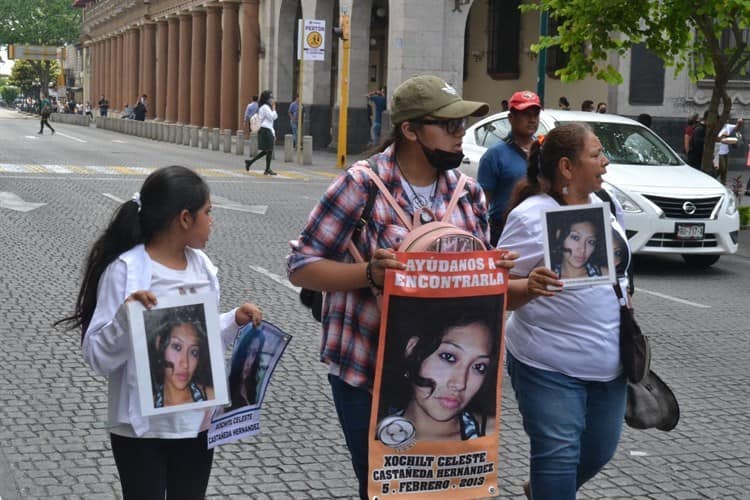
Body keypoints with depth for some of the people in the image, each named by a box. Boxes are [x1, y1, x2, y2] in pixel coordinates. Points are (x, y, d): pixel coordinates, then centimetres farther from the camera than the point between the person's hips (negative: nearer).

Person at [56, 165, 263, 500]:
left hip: (198, 420, 6)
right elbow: (99, 358, -18)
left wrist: (235, 321, 0)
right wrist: (126, 316, -33)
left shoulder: (200, 264, 4)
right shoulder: (126, 270, -16)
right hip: (143, 427, -6)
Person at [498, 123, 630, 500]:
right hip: (550, 366, -7)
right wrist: (529, 286, -34)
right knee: (559, 454, -5)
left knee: (599, 450, 17)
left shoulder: (601, 206, 7)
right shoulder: (531, 216, -15)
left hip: (608, 364, 7)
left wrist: (625, 321, 17)